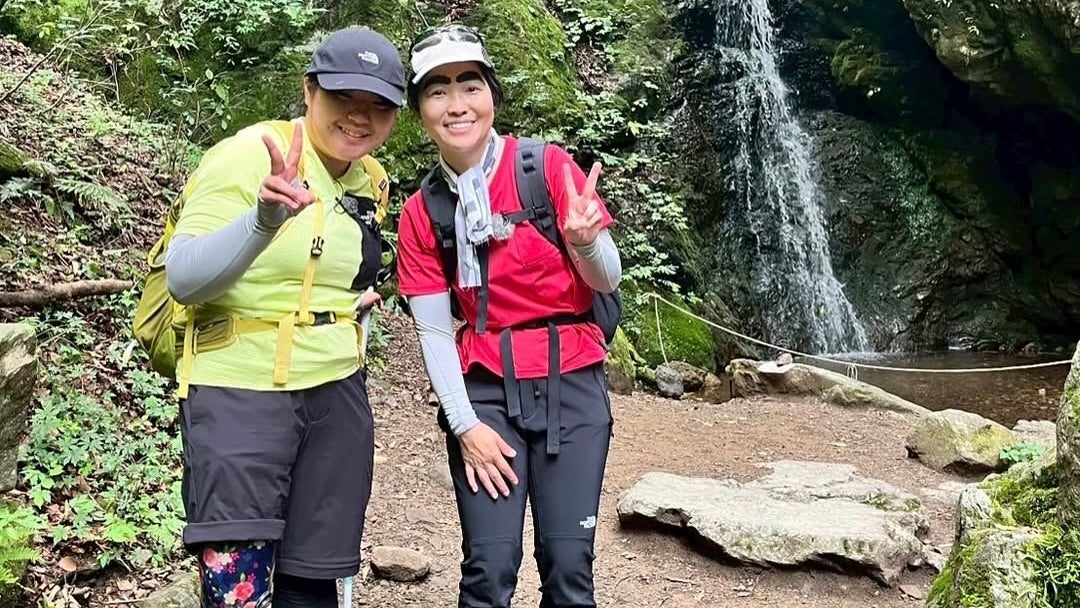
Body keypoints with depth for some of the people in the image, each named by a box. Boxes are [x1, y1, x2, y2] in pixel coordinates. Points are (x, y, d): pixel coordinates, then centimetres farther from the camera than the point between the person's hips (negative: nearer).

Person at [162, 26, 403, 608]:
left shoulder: (371, 183, 8)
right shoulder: (247, 154, -12)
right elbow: (183, 280, -20)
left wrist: (356, 298, 7)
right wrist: (265, 217, -35)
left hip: (336, 391, 6)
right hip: (237, 390, -6)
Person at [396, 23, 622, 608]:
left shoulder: (548, 167, -5)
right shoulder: (420, 211, 2)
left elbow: (608, 281, -3)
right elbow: (434, 331, 2)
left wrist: (584, 241, -25)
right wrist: (465, 425, -6)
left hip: (571, 382, -1)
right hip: (484, 388, 1)